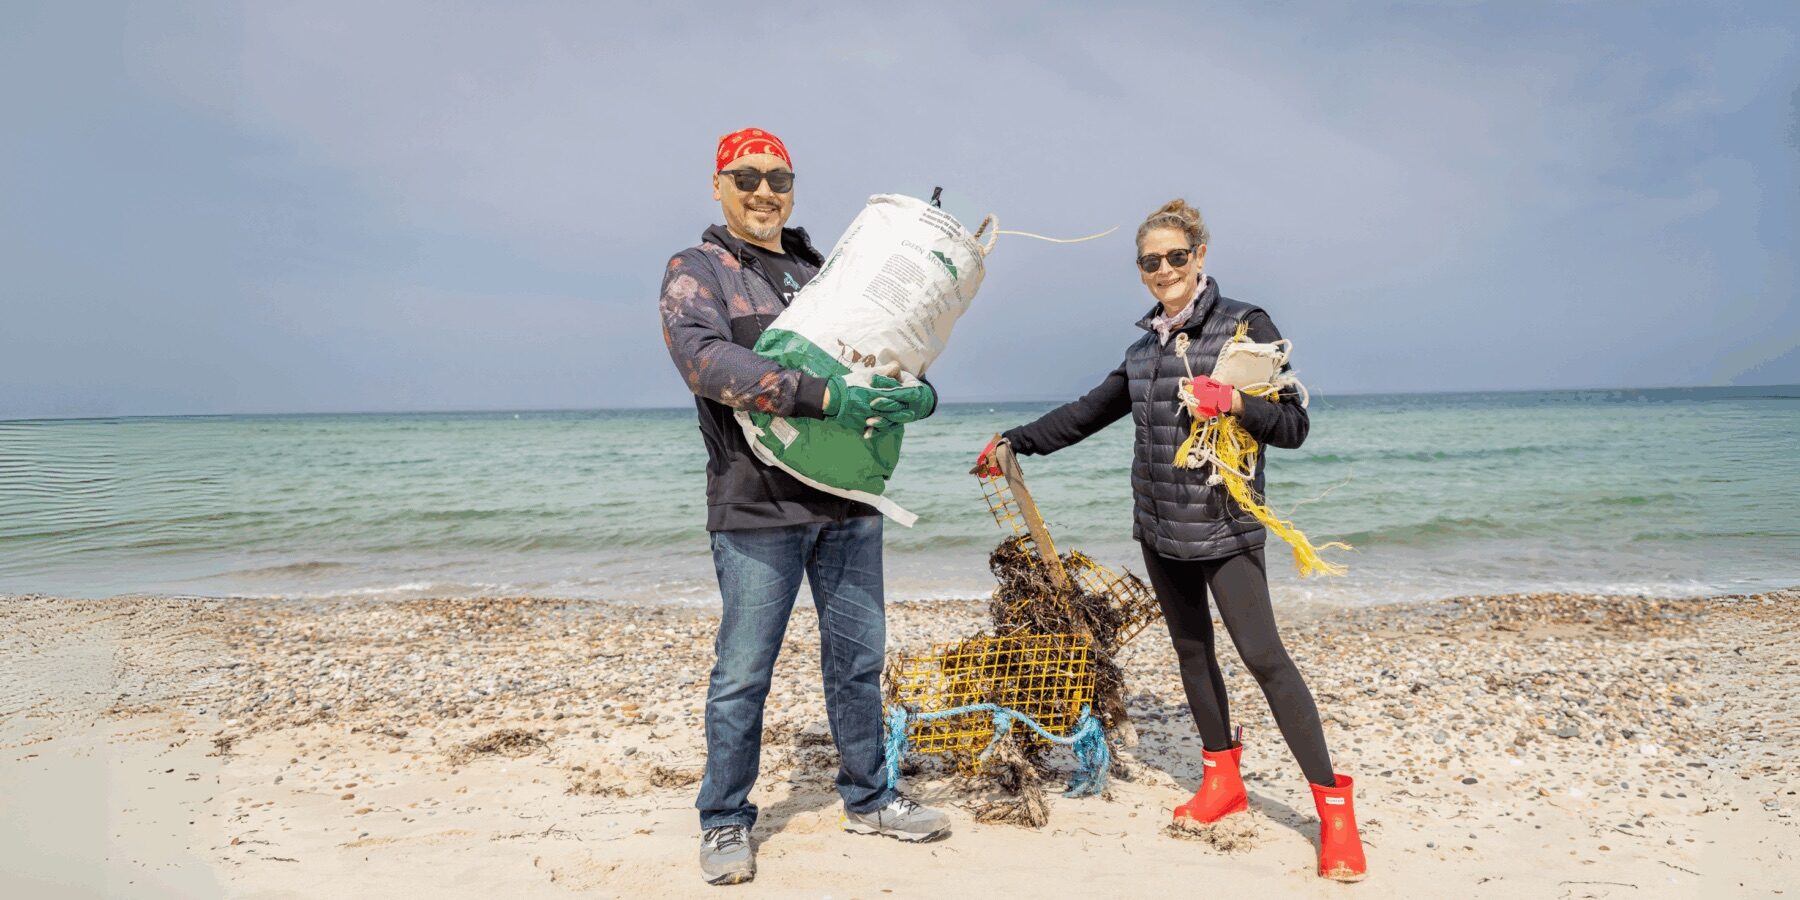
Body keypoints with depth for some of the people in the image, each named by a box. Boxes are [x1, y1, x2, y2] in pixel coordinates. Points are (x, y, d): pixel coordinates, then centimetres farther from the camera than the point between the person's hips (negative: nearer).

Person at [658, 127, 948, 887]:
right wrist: (817, 395, -29)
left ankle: (867, 800, 29)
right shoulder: (695, 273, 1)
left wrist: (917, 393, -9)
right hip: (758, 508, -5)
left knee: (858, 658, 13)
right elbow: (704, 357, -19)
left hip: (848, 499, 5)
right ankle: (724, 824, 19)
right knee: (743, 673, 2)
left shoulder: (826, 274, 17)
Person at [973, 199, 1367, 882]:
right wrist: (1013, 442, 18)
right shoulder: (1144, 348, 12)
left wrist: (1234, 401, -24)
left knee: (1264, 656, -10)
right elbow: (1087, 414, 20)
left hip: (1224, 529, -6)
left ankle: (1334, 807, -1)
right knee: (1192, 650, 13)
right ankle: (1222, 783, 27)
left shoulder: (1245, 326, -5)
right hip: (1159, 529, 6)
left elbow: (1293, 426, -7)